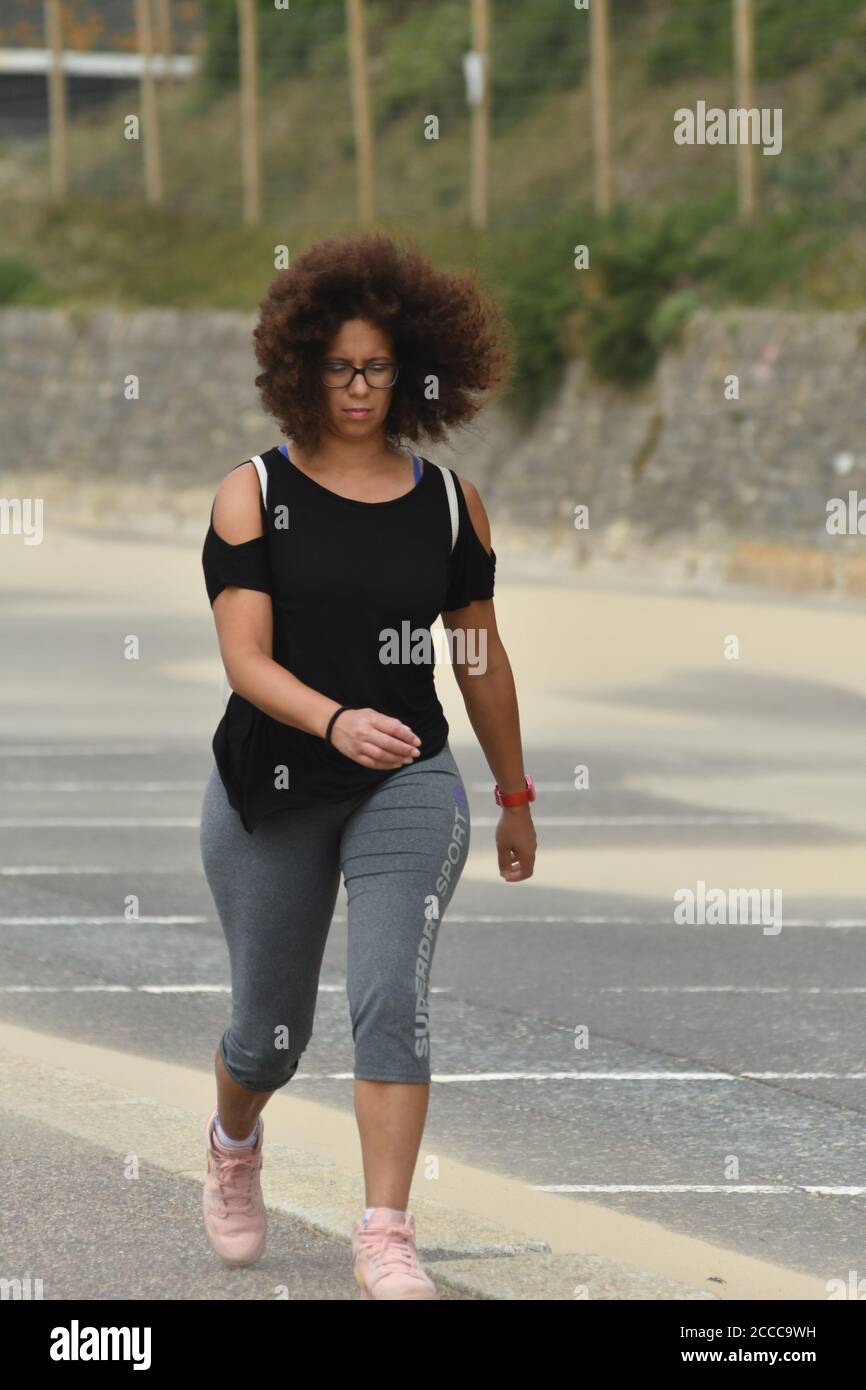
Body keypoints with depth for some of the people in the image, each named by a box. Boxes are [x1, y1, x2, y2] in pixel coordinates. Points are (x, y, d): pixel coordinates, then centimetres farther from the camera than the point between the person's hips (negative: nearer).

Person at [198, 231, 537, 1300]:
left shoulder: (446, 502, 3)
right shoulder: (254, 494, -5)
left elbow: (481, 658, 13)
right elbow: (245, 658, -15)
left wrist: (516, 798, 19)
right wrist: (333, 722, -33)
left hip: (408, 785, 1)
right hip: (271, 787, -1)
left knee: (393, 994, -18)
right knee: (271, 1029, 11)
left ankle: (386, 1241, -16)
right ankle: (233, 1142, 46)